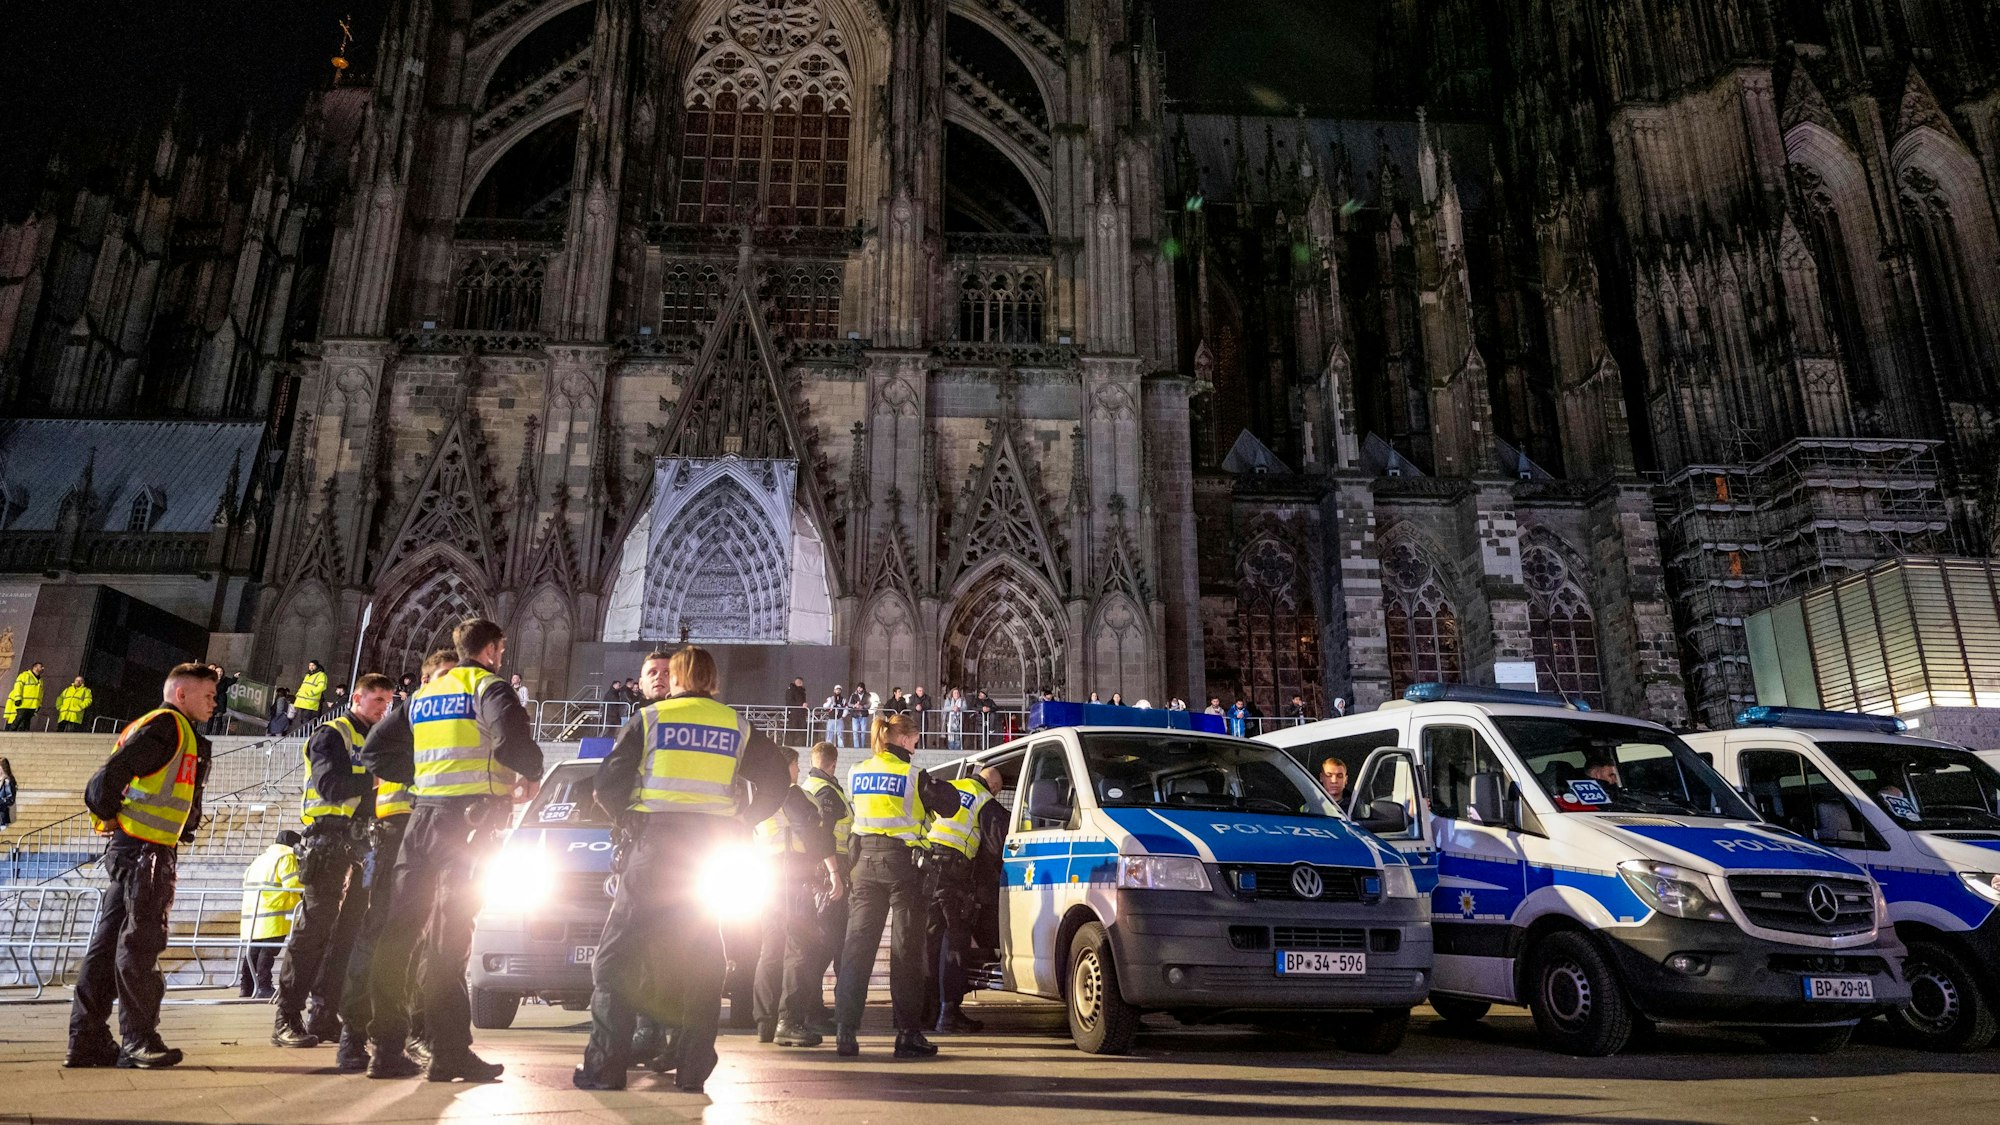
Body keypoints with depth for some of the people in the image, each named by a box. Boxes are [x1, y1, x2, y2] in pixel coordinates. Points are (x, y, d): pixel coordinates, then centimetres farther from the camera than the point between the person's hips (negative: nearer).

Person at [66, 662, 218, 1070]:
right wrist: (110, 817, -8)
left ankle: (86, 1041, 17)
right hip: (143, 852, -10)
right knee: (139, 944, -5)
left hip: (134, 853, 10)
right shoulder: (166, 726, -10)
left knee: (108, 944, 11)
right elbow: (109, 777, -19)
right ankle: (138, 1042, 0)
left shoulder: (183, 735, 21)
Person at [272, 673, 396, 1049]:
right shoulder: (332, 734, -2)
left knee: (348, 932, 7)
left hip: (359, 845, 8)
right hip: (330, 841, -8)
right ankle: (287, 1018, -4)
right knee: (315, 928, -9)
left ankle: (323, 1017, 13)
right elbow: (330, 785, -17)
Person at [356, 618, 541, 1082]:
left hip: (423, 813, 6)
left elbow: (376, 755, 22)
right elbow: (512, 740, -22)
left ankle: (386, 1048, 11)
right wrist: (532, 776, -4)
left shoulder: (423, 695, 20)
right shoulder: (487, 685, -2)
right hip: (471, 816, -6)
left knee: (399, 929, 8)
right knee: (449, 934, -7)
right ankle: (449, 1052, -5)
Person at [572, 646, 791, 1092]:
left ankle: (604, 1066, 2)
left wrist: (629, 820, 13)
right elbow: (775, 780, 7)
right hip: (713, 847, 3)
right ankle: (692, 1069, 8)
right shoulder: (738, 726, 11)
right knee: (703, 960, 10)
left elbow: (606, 786, -1)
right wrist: (740, 823, 12)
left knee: (615, 954, 6)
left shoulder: (648, 719, 5)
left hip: (656, 842, -2)